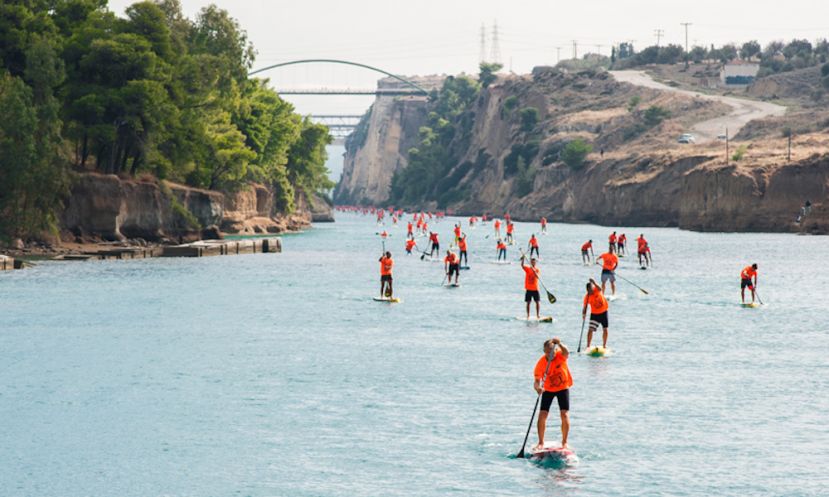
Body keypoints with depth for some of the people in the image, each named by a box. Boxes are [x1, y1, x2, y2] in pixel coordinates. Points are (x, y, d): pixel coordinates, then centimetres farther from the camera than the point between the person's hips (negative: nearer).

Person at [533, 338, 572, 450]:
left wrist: (559, 344, -66)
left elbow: (566, 352, -46)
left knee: (564, 414, -11)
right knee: (542, 415, -9)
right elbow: (536, 381, -26)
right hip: (548, 389, 1)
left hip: (563, 388, 0)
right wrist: (537, 387, -49)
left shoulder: (561, 356, -22)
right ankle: (541, 443, 4)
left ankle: (564, 442, 1)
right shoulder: (541, 363, -22)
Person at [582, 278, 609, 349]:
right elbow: (585, 306, -11)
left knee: (605, 329, 6)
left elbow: (599, 289, -41)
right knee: (590, 329, -12)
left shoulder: (597, 290, -16)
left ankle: (604, 345, 24)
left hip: (603, 312, 0)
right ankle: (588, 346, -8)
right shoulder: (587, 297, -14)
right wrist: (584, 314, -30)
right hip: (594, 314, 0)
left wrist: (594, 283, -57)